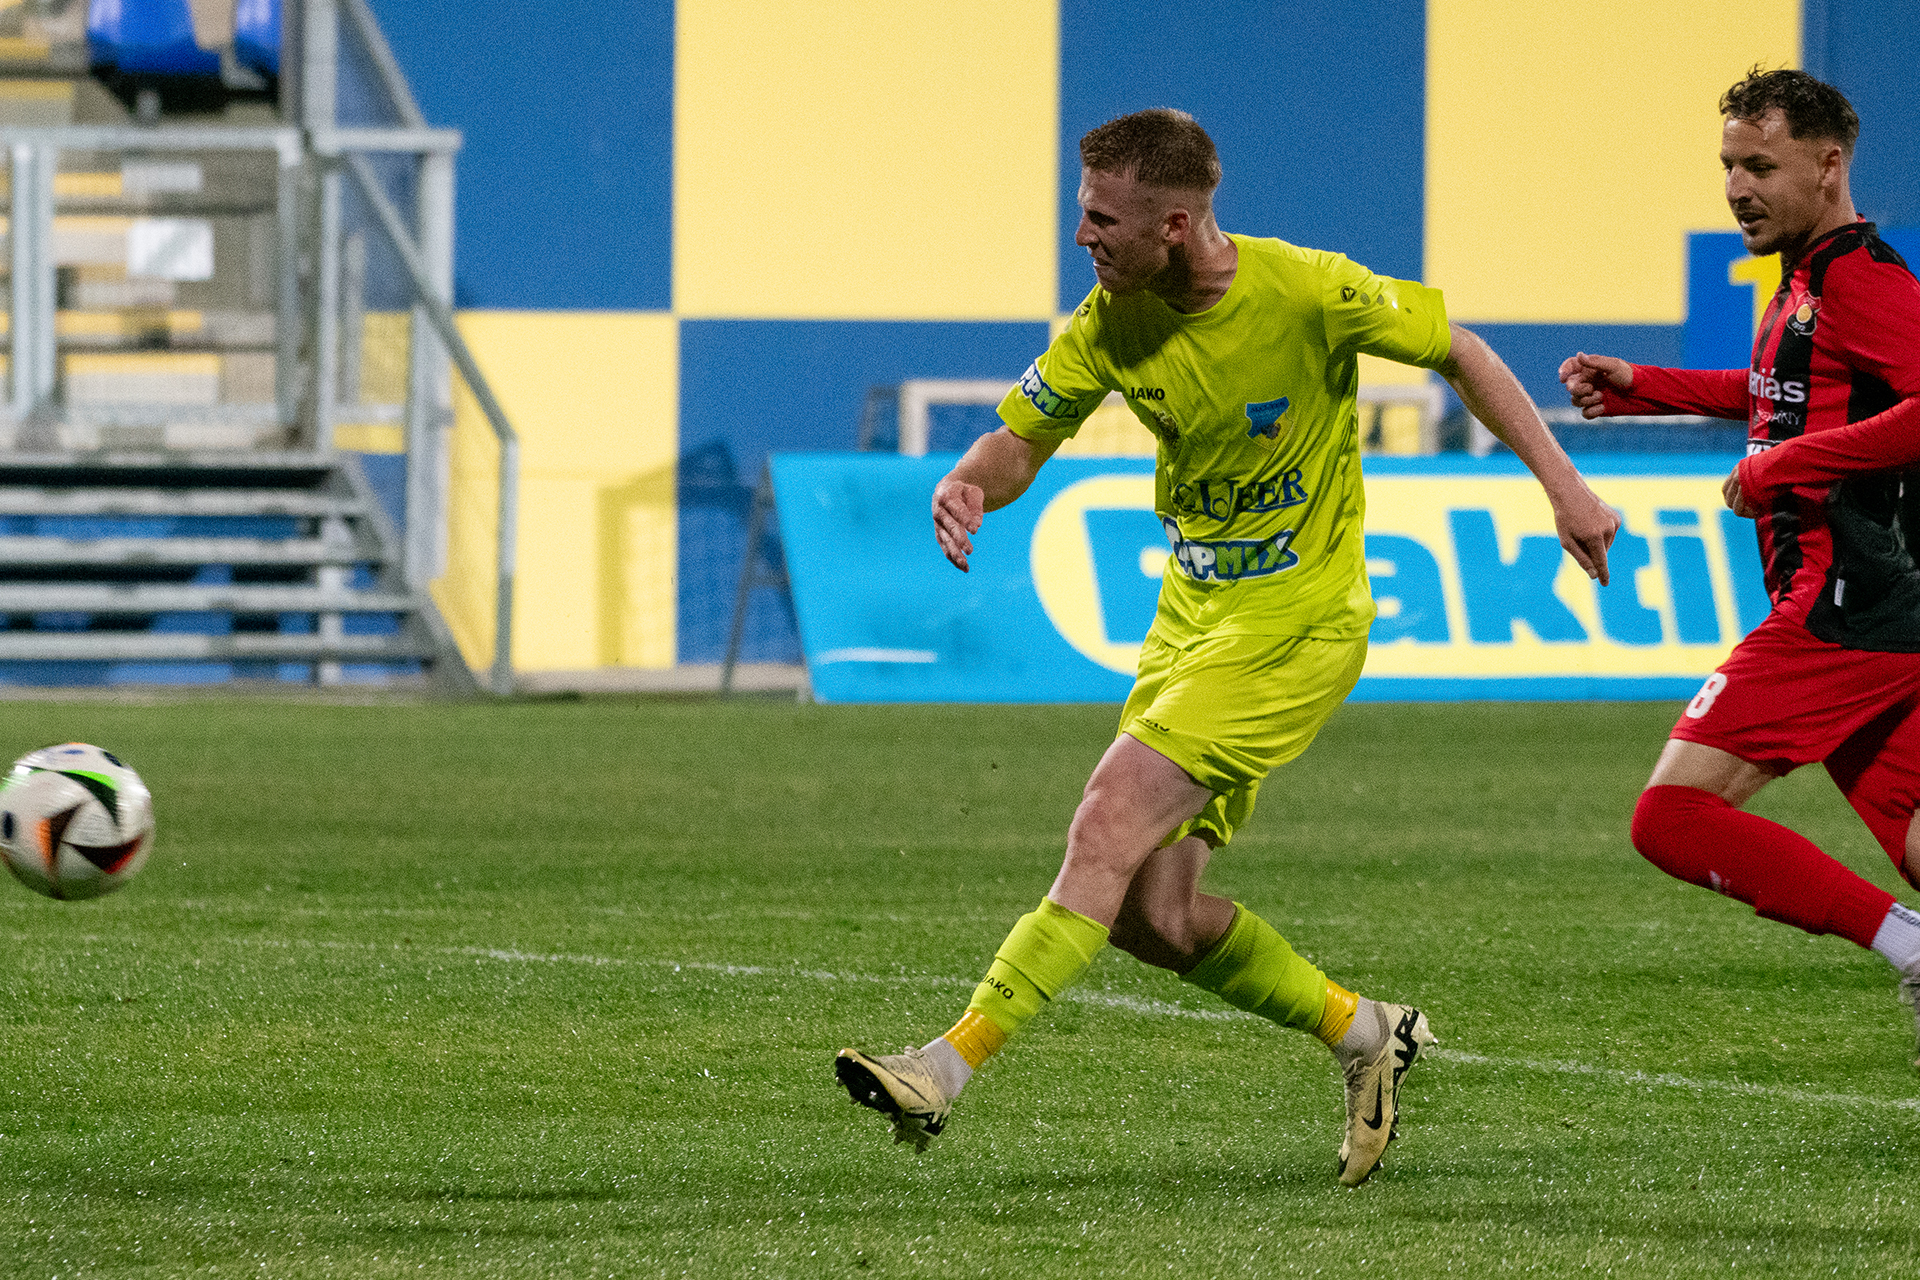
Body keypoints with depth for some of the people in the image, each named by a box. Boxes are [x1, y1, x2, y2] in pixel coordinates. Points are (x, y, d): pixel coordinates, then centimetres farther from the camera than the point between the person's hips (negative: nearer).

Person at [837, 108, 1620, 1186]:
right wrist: (970, 484, -22)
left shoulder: (1307, 292, -18)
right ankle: (1364, 1034, 23)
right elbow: (1023, 439, 3)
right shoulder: (1114, 321, -4)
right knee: (1151, 913, 2)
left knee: (1111, 825, -20)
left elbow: (1457, 350, -4)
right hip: (1193, 612, 7)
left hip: (1296, 621, -7)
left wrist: (1565, 486, -4)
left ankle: (952, 1066, -22)